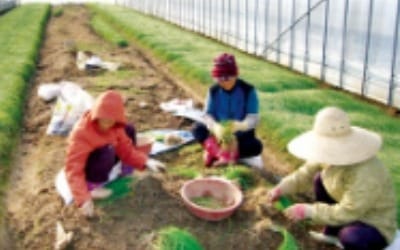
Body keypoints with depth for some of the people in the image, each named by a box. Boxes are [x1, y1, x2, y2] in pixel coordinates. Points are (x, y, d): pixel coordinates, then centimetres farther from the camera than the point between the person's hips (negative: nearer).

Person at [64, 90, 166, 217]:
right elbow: (73, 169, -36)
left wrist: (146, 162, -23)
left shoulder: (115, 126, -13)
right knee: (107, 151, -37)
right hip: (89, 171, -7)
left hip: (104, 160, 7)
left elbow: (127, 150, -6)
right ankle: (93, 188, -21)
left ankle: (123, 170, 4)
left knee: (129, 130, 2)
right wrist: (83, 199, -47)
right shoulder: (81, 133, -33)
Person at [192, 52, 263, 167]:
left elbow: (253, 118, -18)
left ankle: (215, 151, -31)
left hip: (241, 134, -1)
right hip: (219, 132, 2)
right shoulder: (213, 91, -4)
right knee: (198, 129, -25)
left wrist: (242, 125, -42)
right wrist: (215, 127, -36)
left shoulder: (248, 90, -11)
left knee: (256, 146, -33)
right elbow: (208, 115, -12)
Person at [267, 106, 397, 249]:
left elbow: (347, 213, -33)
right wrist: (282, 189, -15)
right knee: (320, 179, 1)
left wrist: (308, 211, -29)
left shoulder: (365, 175, -37)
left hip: (376, 225, -8)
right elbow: (306, 173, -2)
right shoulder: (332, 155, -14)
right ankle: (332, 233, 15)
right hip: (351, 211, 8)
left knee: (350, 237, -38)